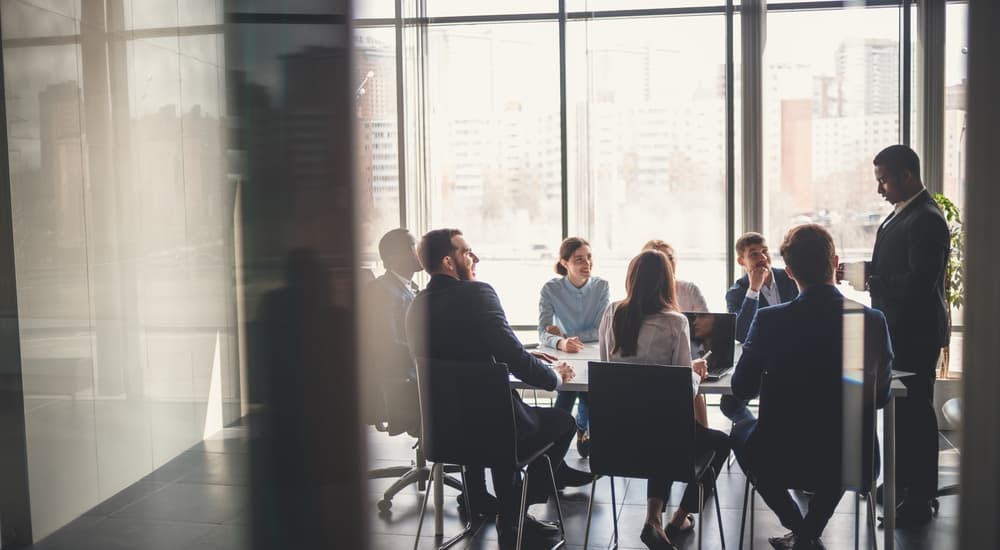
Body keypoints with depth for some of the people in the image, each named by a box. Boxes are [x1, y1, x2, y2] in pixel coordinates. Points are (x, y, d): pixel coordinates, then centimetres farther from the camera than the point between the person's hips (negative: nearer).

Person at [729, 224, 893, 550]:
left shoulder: (769, 320, -17)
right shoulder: (874, 321, -10)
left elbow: (742, 389, -3)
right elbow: (880, 397, 3)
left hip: (781, 459, -2)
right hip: (851, 462, 3)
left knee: (741, 429, 31)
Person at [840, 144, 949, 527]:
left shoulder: (926, 219, -19)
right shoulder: (901, 213, 11)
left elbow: (918, 282, -26)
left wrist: (872, 281, -20)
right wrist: (867, 273, 1)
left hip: (915, 333, -10)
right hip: (897, 330, 10)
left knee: (915, 412, -2)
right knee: (900, 408, 18)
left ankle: (920, 498, 8)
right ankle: (901, 482, 31)